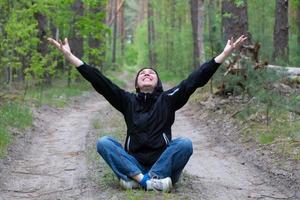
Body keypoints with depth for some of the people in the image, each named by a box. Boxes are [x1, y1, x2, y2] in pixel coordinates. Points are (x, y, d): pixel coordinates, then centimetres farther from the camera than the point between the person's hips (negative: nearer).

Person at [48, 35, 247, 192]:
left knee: (185, 143, -26)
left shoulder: (168, 99, 7)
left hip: (164, 166, -1)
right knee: (104, 142, -19)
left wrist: (225, 53, -10)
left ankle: (137, 180, -30)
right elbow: (99, 81, 1)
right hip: (133, 164, 1)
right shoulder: (128, 101, 9)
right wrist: (69, 55, -6)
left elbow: (195, 79, -2)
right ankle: (147, 180, -35)